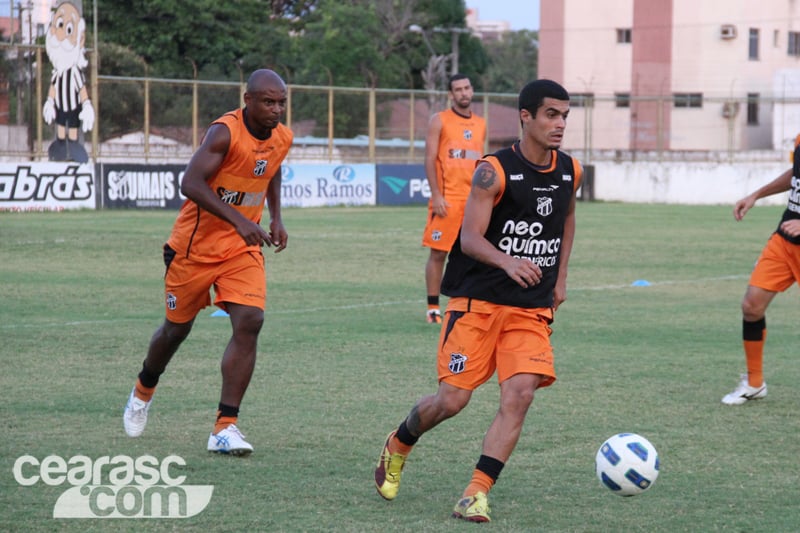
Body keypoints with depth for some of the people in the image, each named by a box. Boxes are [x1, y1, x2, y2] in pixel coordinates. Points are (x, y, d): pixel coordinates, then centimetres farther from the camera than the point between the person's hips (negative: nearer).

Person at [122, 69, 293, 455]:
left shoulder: (282, 139, -1)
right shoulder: (225, 132, -22)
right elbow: (191, 184, -31)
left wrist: (276, 217, 10)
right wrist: (238, 220, -38)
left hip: (242, 248, 4)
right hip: (196, 245, -4)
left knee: (249, 322, -17)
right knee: (178, 328, 12)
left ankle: (225, 427, -14)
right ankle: (144, 390, 45)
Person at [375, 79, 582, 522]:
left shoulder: (570, 172, 6)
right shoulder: (494, 171, -13)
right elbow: (470, 238, -21)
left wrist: (560, 278, 20)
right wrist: (507, 262, -40)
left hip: (532, 310, 4)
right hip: (477, 301, -4)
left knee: (519, 395, -15)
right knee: (452, 399, -5)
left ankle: (475, 495, -12)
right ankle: (398, 445, 27)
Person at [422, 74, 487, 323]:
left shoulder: (480, 124, 15)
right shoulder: (440, 121, 0)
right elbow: (430, 159, -5)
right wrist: (436, 195, -13)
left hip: (474, 200, 5)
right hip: (447, 199, -4)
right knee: (438, 253, -3)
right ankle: (433, 307, 2)